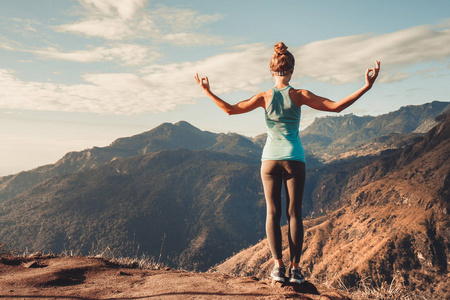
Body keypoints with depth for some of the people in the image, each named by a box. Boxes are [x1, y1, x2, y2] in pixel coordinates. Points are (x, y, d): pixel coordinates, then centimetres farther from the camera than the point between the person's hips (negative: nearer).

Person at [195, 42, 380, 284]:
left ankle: (278, 266, 5)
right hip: (294, 159, -1)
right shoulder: (299, 95, -3)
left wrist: (207, 91, 10)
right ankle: (295, 268, 6)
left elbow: (230, 109, 0)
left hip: (270, 158, 1)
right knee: (294, 213, 5)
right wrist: (367, 87, -2)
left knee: (273, 212, 6)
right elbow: (336, 107, -6)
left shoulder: (264, 97, -1)